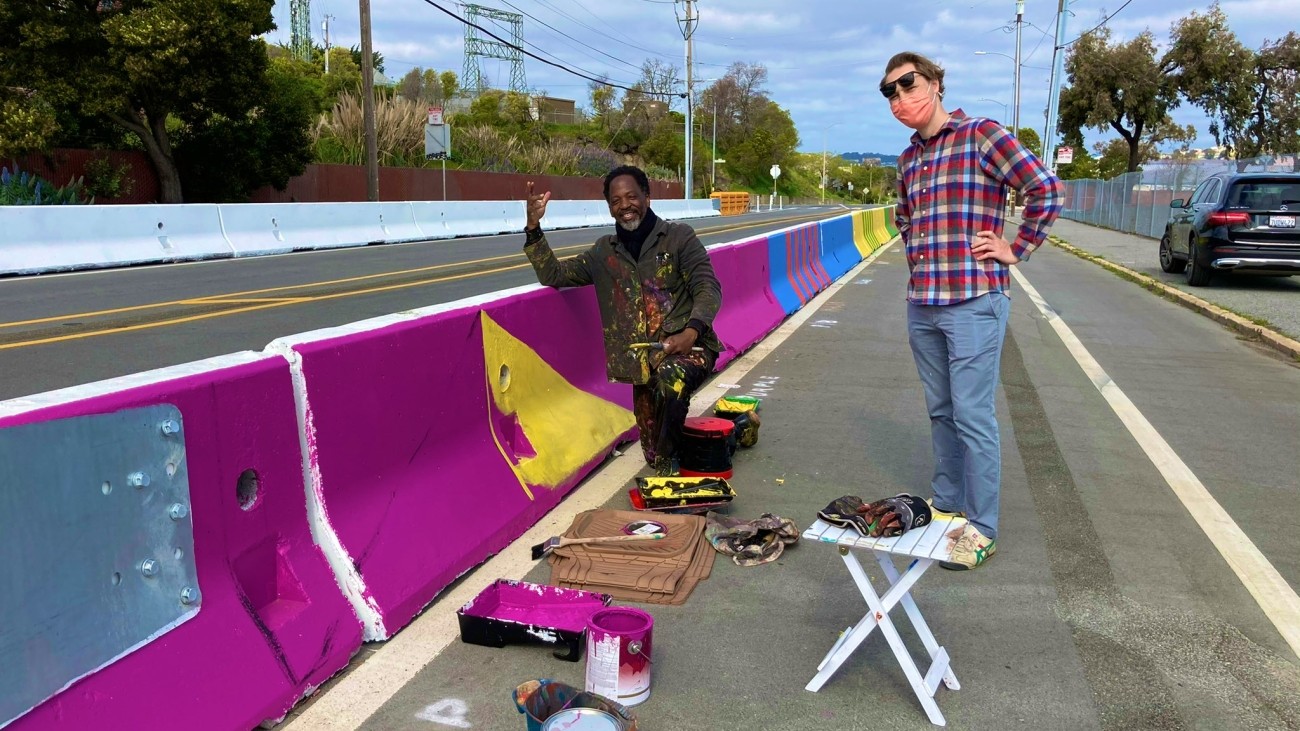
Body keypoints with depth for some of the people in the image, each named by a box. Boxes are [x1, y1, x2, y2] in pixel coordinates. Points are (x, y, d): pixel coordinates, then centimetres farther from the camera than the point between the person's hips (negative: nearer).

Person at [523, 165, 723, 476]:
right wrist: (533, 228, -4)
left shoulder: (679, 236, 2)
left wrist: (691, 333, -24)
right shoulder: (604, 252, 13)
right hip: (644, 359, 4)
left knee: (672, 377, -39)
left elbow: (708, 289, -5)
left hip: (688, 348, -4)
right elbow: (553, 275, 10)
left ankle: (669, 463, -18)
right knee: (654, 456, -1)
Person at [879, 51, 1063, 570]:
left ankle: (981, 528, 7)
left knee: (973, 417, -4)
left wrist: (1015, 249, -8)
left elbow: (1046, 189, -10)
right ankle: (946, 507, 27)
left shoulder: (981, 136, -6)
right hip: (922, 305, 7)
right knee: (941, 413, 14)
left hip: (973, 302, -7)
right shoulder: (909, 158, 15)